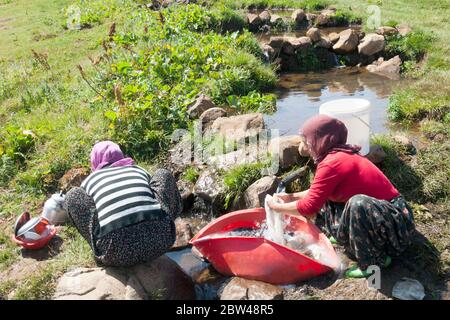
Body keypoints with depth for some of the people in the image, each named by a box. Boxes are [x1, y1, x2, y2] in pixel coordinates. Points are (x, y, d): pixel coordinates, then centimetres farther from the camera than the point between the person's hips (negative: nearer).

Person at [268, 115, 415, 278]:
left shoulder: (332, 163, -24)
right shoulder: (342, 155, 5)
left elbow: (309, 207, -20)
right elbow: (318, 193, 18)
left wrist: (278, 207, -5)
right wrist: (292, 196, 15)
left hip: (396, 224, -9)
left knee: (358, 204, -37)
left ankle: (374, 261, -14)